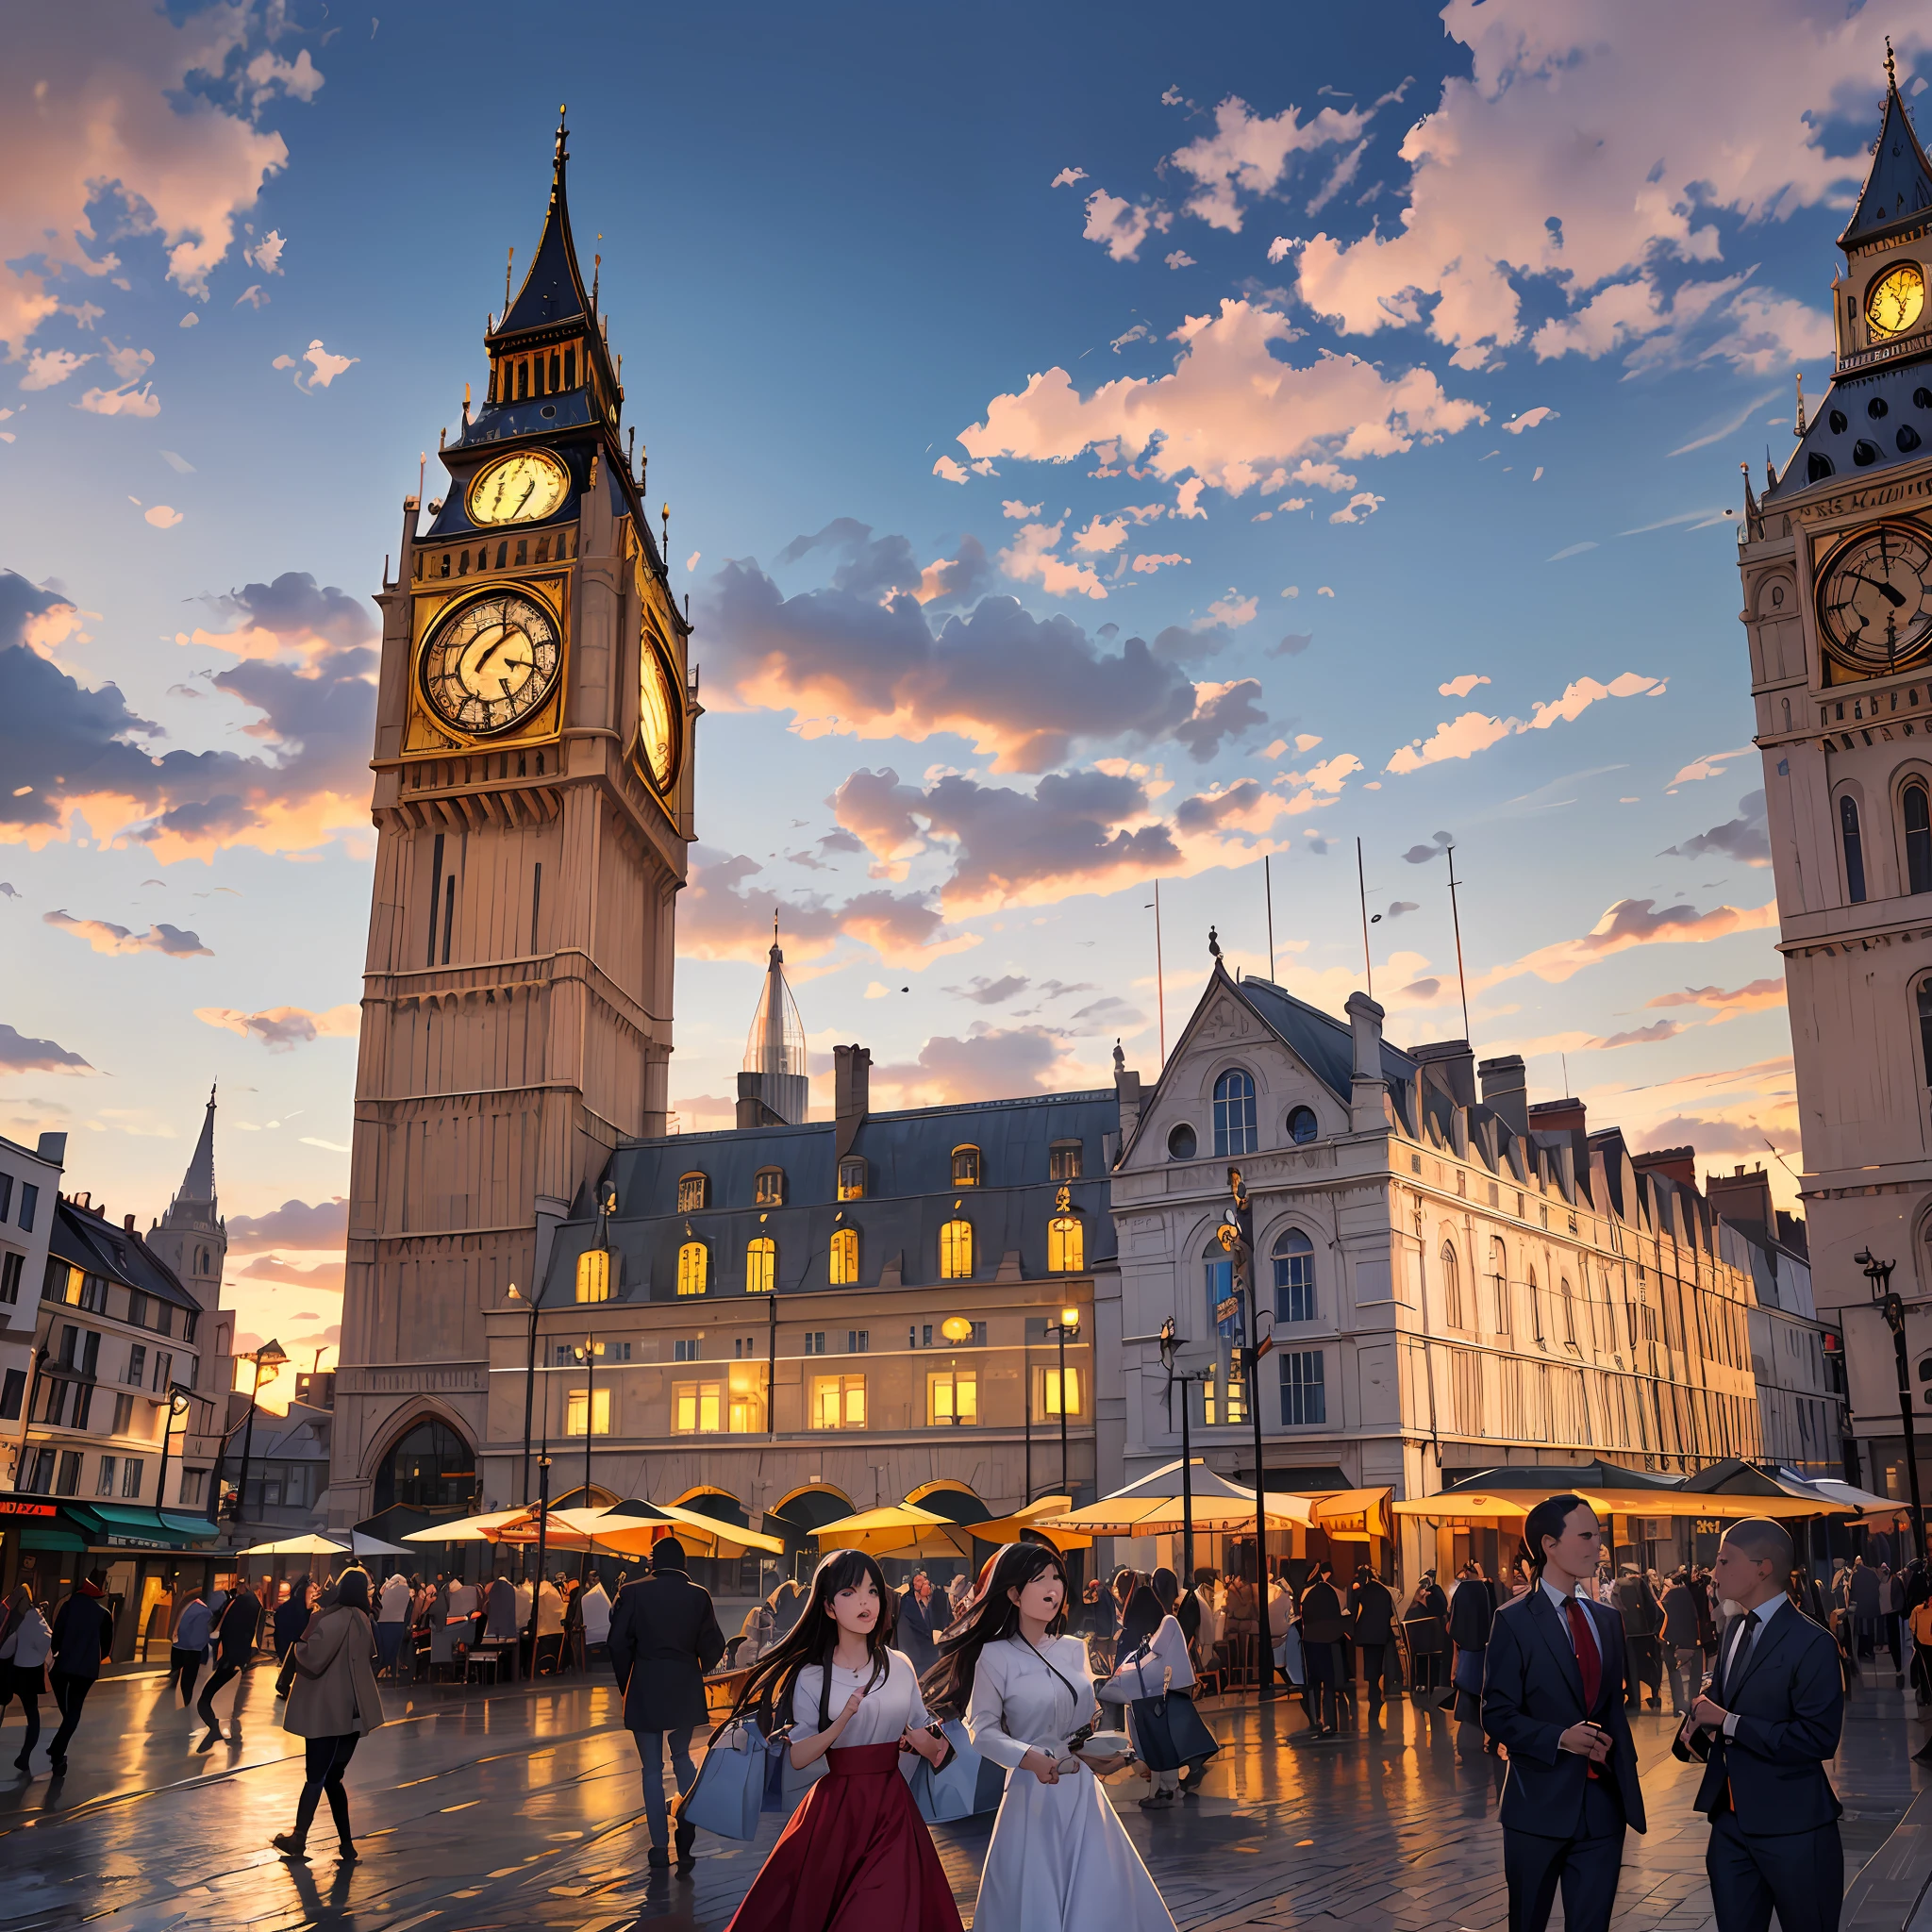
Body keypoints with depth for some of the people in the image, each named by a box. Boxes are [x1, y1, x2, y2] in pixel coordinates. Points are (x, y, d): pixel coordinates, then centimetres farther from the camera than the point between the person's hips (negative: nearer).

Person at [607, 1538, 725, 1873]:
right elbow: (713, 1645, 0)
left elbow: (619, 1643, -7)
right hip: (685, 1691, 2)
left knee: (652, 1768, 8)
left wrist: (626, 1684, 7)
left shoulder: (633, 1593, -6)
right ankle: (686, 1836, 3)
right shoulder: (698, 1595, -2)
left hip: (645, 1691, -2)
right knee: (682, 1758, 19)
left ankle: (660, 1847, 8)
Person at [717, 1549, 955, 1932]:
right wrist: (844, 1719, -25)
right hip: (837, 1808, -2)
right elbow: (798, 1757, -10)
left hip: (892, 1806, 2)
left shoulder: (900, 1666, 3)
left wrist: (932, 1746, -12)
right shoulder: (812, 1677, -6)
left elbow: (923, 1732, 11)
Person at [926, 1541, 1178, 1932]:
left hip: (1084, 1792, 5)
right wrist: (1029, 1757, -26)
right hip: (1034, 1793, -5)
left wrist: (1102, 1753, -1)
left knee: (1098, 1897, 9)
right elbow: (981, 1729, -12)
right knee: (1037, 1899, 3)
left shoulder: (1074, 1649, 5)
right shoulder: (996, 1655, -12)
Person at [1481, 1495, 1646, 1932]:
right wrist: (1560, 1738, -23)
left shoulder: (1607, 1618, 10)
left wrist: (1626, 1773, 1)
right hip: (1541, 1803, -4)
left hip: (1603, 1802, 4)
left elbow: (1615, 1703, 16)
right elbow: (1497, 1715, -10)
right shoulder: (1514, 1621, -9)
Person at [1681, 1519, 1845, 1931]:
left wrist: (1728, 1723, -20)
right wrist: (1699, 1725, -3)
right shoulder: (1733, 1629, 10)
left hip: (1791, 1826, -7)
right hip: (1731, 1819, 7)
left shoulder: (1809, 1643, -16)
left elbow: (1819, 1738, -23)